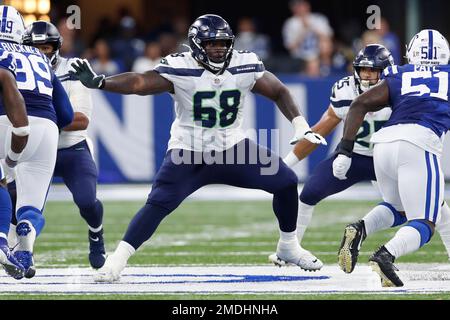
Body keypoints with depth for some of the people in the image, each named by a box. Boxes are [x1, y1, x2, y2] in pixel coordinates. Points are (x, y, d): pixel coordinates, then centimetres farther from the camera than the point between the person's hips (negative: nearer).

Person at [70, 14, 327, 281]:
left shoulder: (245, 66, -8)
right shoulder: (180, 69, -19)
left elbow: (279, 92, 5)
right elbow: (140, 82, -32)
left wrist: (301, 126, -5)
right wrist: (99, 82, -47)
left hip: (232, 148, 4)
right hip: (188, 152, -4)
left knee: (286, 182, -3)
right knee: (159, 203, -21)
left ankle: (289, 248, 18)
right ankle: (117, 261, -15)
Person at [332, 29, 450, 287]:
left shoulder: (398, 77, 24)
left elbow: (361, 104, 12)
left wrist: (345, 151, 9)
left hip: (385, 142, 4)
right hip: (419, 143, -4)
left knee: (396, 208, 27)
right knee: (424, 225, -4)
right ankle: (387, 254, -34)